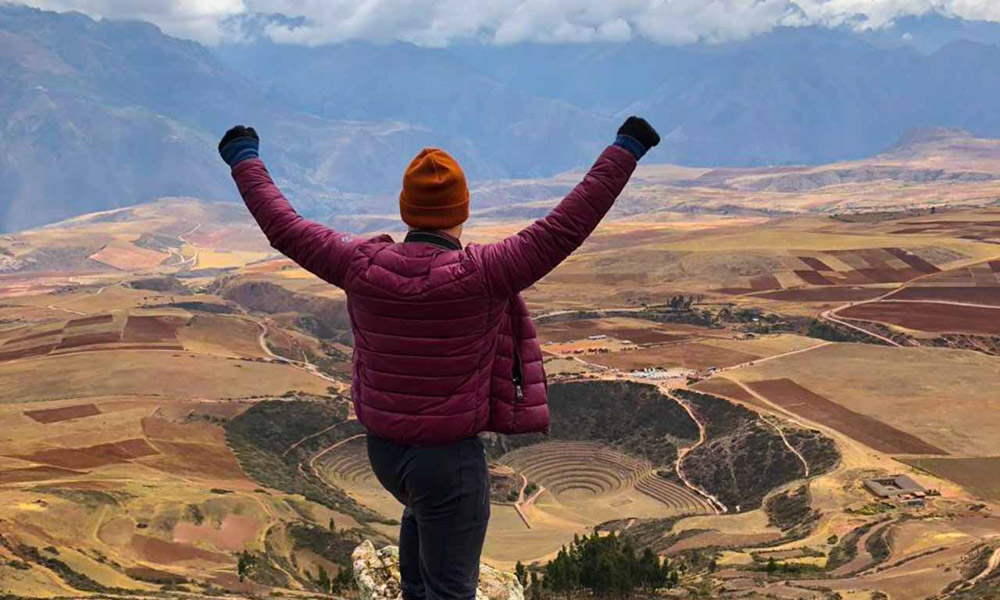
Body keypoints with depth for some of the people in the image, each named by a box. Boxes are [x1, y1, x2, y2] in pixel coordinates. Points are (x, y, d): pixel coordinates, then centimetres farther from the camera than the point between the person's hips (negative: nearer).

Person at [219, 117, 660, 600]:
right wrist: (625, 151, -13)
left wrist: (244, 160, 15)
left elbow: (284, 227, 0)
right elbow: (567, 228, -21)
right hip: (450, 457, -5)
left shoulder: (363, 266, -11)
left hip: (382, 449, 5)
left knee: (423, 510, 39)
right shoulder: (480, 274, -23)